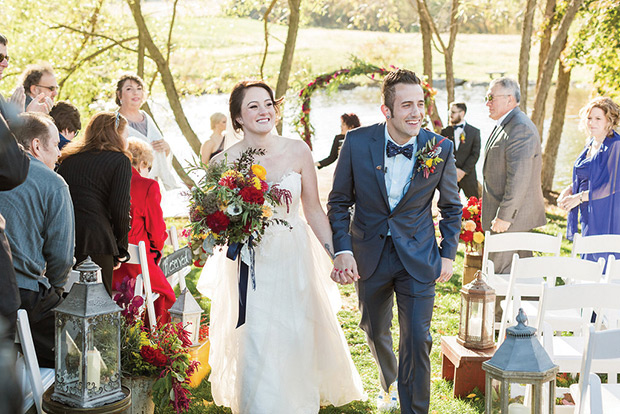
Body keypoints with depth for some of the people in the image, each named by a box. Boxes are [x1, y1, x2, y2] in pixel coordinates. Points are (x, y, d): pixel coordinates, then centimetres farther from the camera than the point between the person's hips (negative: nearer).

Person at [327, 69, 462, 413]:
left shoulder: (441, 148, -12)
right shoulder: (358, 143, -14)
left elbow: (451, 206, 4)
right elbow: (339, 202, -3)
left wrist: (449, 254, 1)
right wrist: (342, 250, -13)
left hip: (418, 259, -1)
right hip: (369, 256, 2)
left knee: (417, 340, -4)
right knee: (376, 331, 21)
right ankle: (389, 382, 51)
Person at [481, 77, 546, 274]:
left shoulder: (520, 129, -19)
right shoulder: (505, 125, 16)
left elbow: (519, 179, -24)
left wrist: (504, 217, -23)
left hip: (513, 218, -10)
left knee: (499, 273, -6)